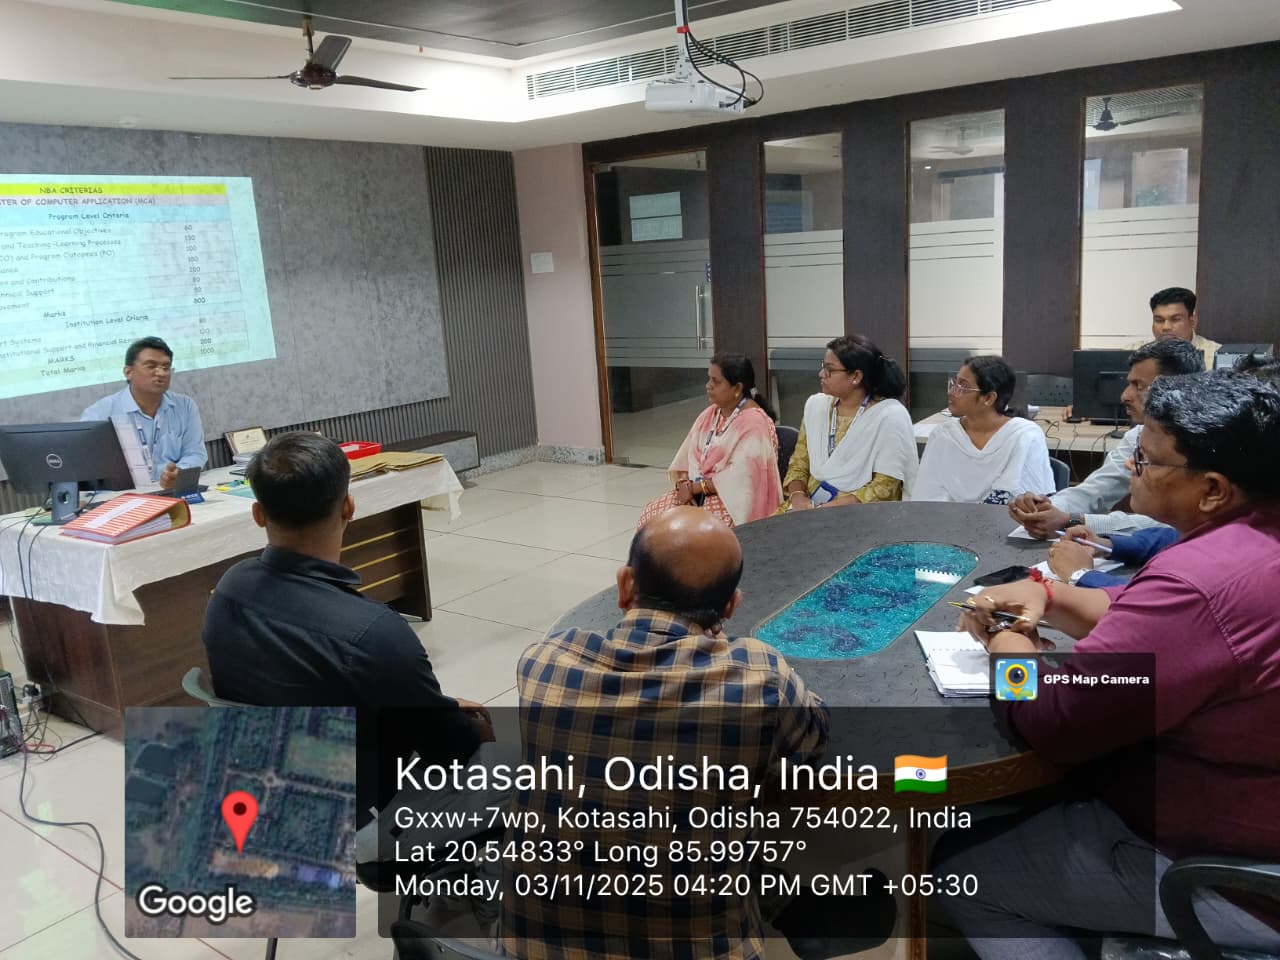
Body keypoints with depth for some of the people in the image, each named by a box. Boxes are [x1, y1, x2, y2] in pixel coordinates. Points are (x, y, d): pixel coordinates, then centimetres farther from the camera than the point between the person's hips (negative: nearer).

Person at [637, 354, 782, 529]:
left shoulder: (754, 422, -16)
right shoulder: (709, 415, 10)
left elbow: (738, 476, -24)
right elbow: (686, 457, 8)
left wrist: (694, 488, -18)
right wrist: (683, 484, -12)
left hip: (734, 502, -8)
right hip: (700, 494, 8)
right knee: (651, 515, -10)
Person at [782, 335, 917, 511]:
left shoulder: (890, 416, -11)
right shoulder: (815, 405, 6)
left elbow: (884, 488, -14)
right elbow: (799, 463, 10)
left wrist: (828, 509, -20)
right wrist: (797, 495, -10)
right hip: (811, 506, 5)